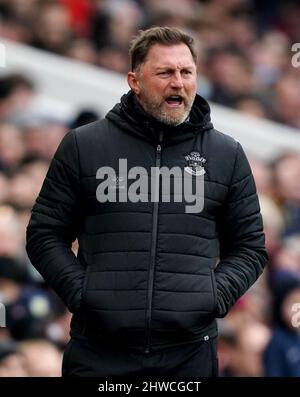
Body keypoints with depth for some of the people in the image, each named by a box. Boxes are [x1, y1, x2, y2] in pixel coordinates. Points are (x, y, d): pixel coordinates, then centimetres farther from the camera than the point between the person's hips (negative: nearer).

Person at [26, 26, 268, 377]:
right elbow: (44, 234, 9)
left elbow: (249, 247, 15)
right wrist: (80, 292, -5)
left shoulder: (227, 154, 10)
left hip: (191, 351, 1)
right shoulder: (83, 146, 6)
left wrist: (216, 296, -1)